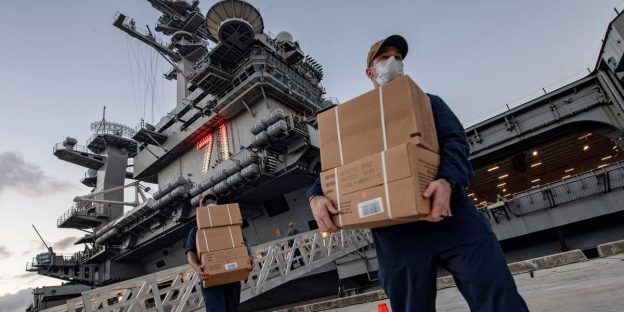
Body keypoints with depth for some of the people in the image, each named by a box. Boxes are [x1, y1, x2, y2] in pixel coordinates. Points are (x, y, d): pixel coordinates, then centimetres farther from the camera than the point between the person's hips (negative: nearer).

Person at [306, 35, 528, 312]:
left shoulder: (428, 102, 20)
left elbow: (455, 141, 3)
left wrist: (447, 181, -20)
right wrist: (316, 196, -10)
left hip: (451, 215, 0)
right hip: (396, 232, 1)